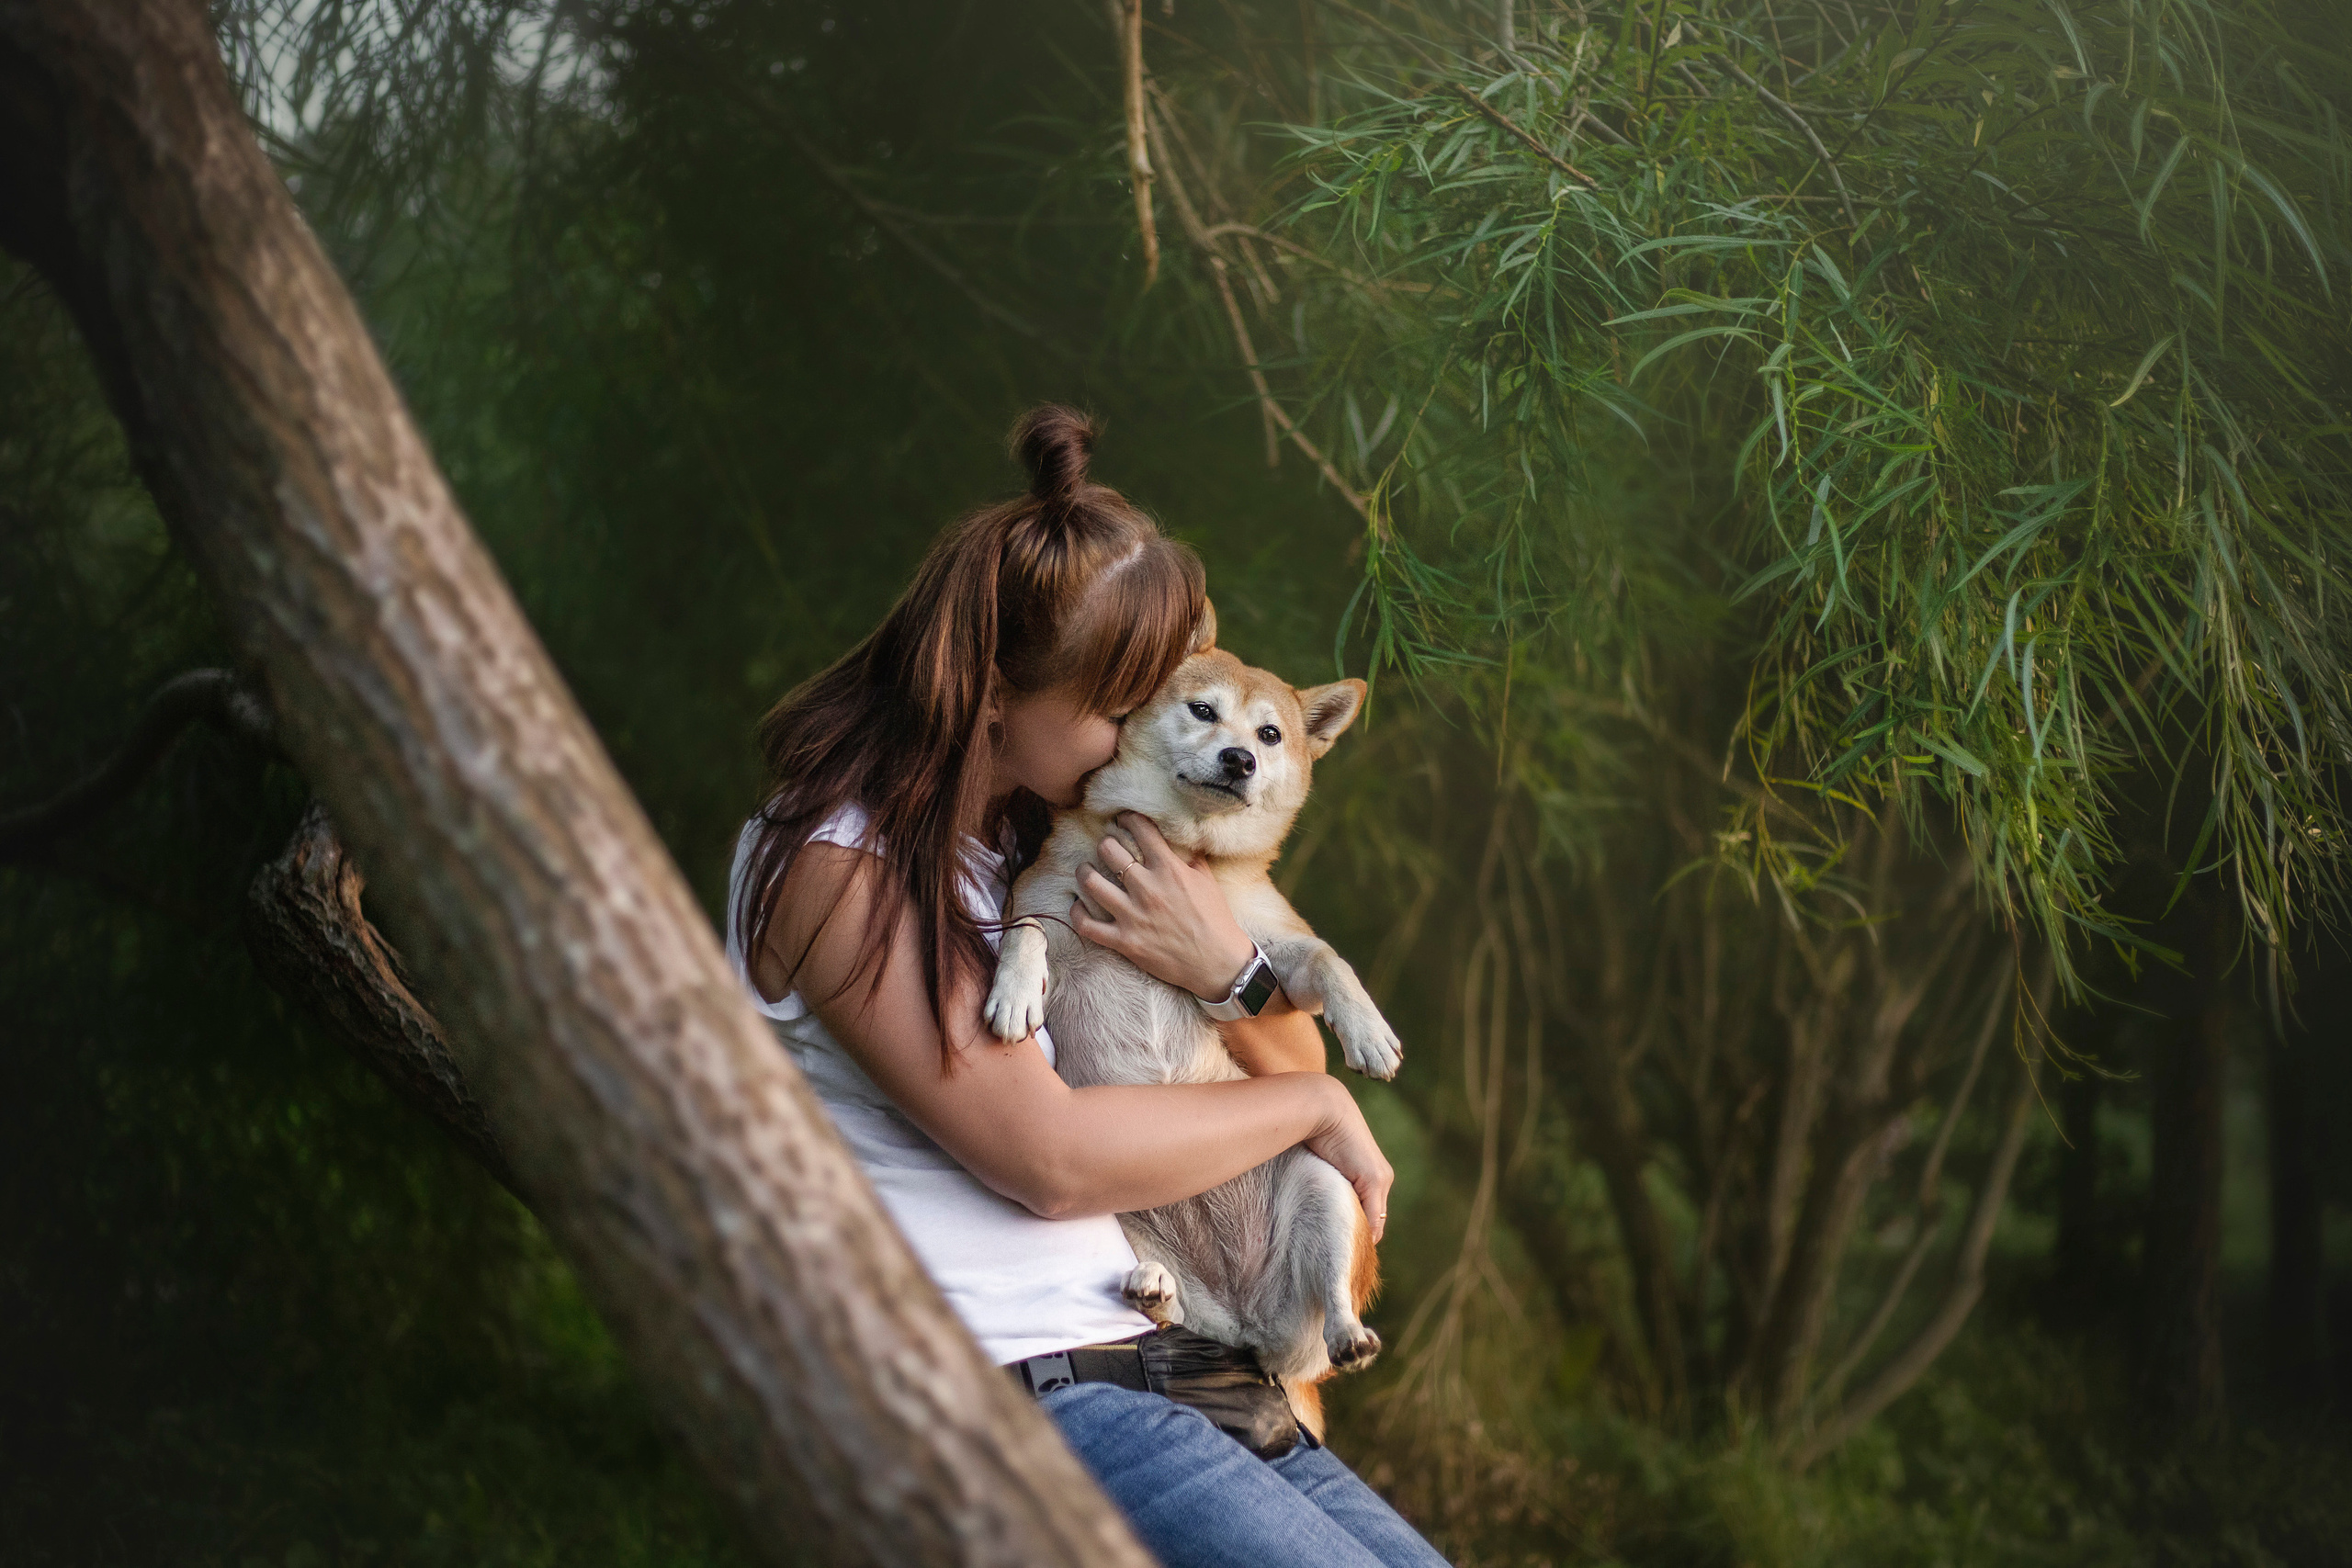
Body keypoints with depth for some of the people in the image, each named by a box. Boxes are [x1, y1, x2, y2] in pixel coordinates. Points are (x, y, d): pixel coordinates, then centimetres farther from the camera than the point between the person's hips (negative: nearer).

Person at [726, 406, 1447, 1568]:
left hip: (1138, 1359, 8)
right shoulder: (837, 865, -8)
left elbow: (1296, 1059, 19)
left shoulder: (1042, 836, 16)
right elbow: (1046, 1156, -16)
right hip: (1007, 1397, -8)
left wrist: (1229, 969, -5)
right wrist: (1310, 1105, -4)